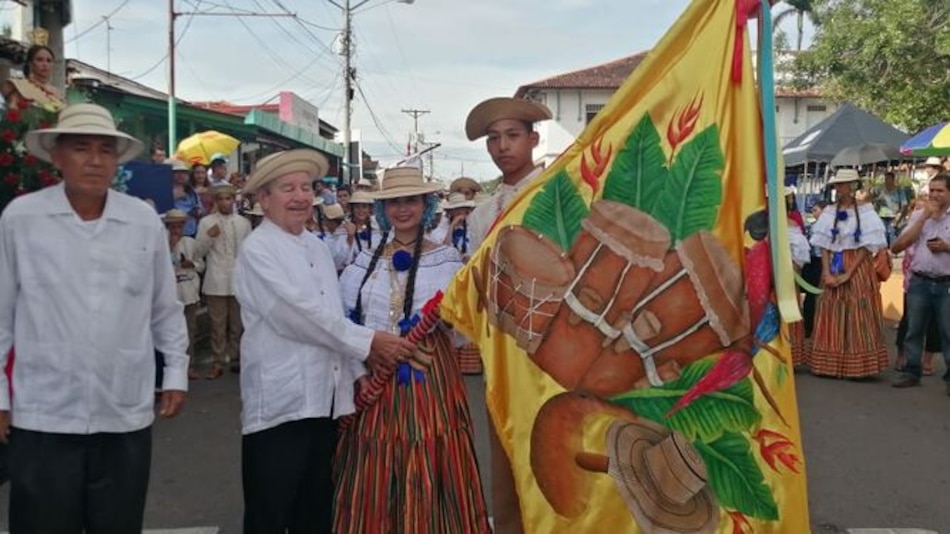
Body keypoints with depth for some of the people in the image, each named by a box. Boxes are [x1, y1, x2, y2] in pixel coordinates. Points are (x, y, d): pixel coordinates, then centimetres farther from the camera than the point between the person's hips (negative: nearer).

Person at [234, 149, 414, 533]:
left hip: (324, 398, 7)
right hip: (280, 402, -7)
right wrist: (368, 342, -16)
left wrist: (363, 357, 2)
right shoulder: (257, 250, -9)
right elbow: (300, 314, -18)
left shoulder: (318, 246, 14)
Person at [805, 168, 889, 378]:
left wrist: (848, 274, -13)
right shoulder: (829, 212, 7)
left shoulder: (865, 212, -4)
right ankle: (830, 364, 11)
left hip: (858, 270, -4)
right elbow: (824, 246, 5)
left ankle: (857, 365, 3)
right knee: (831, 316, 4)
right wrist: (827, 273, -7)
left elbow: (867, 247, -7)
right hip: (833, 269, 4)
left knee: (858, 317, -3)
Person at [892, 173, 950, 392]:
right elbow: (898, 246, -2)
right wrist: (924, 217, -4)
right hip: (919, 282, 3)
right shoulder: (918, 215, 8)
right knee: (914, 330, 8)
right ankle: (911, 373, 18)